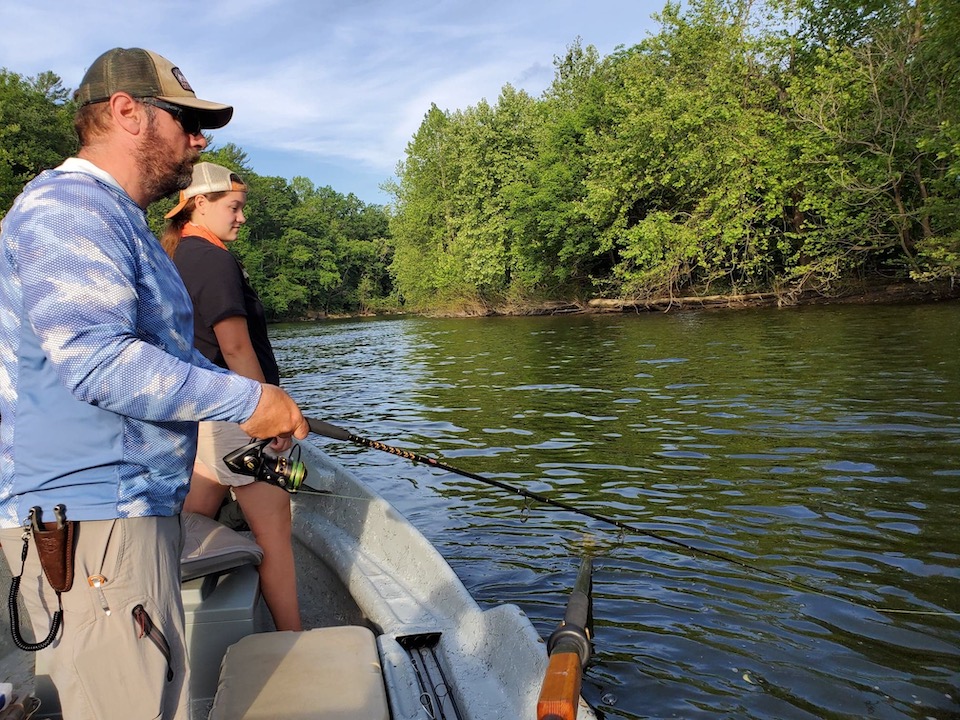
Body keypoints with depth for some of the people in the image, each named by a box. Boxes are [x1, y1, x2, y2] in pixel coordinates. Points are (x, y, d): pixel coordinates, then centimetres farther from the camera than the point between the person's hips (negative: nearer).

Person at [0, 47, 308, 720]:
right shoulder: (68, 208, -13)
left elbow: (168, 350, 27)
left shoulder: (121, 222, 22)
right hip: (87, 515, -11)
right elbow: (95, 360, -27)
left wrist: (257, 399, 15)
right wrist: (247, 400, -20)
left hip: (130, 506, 11)